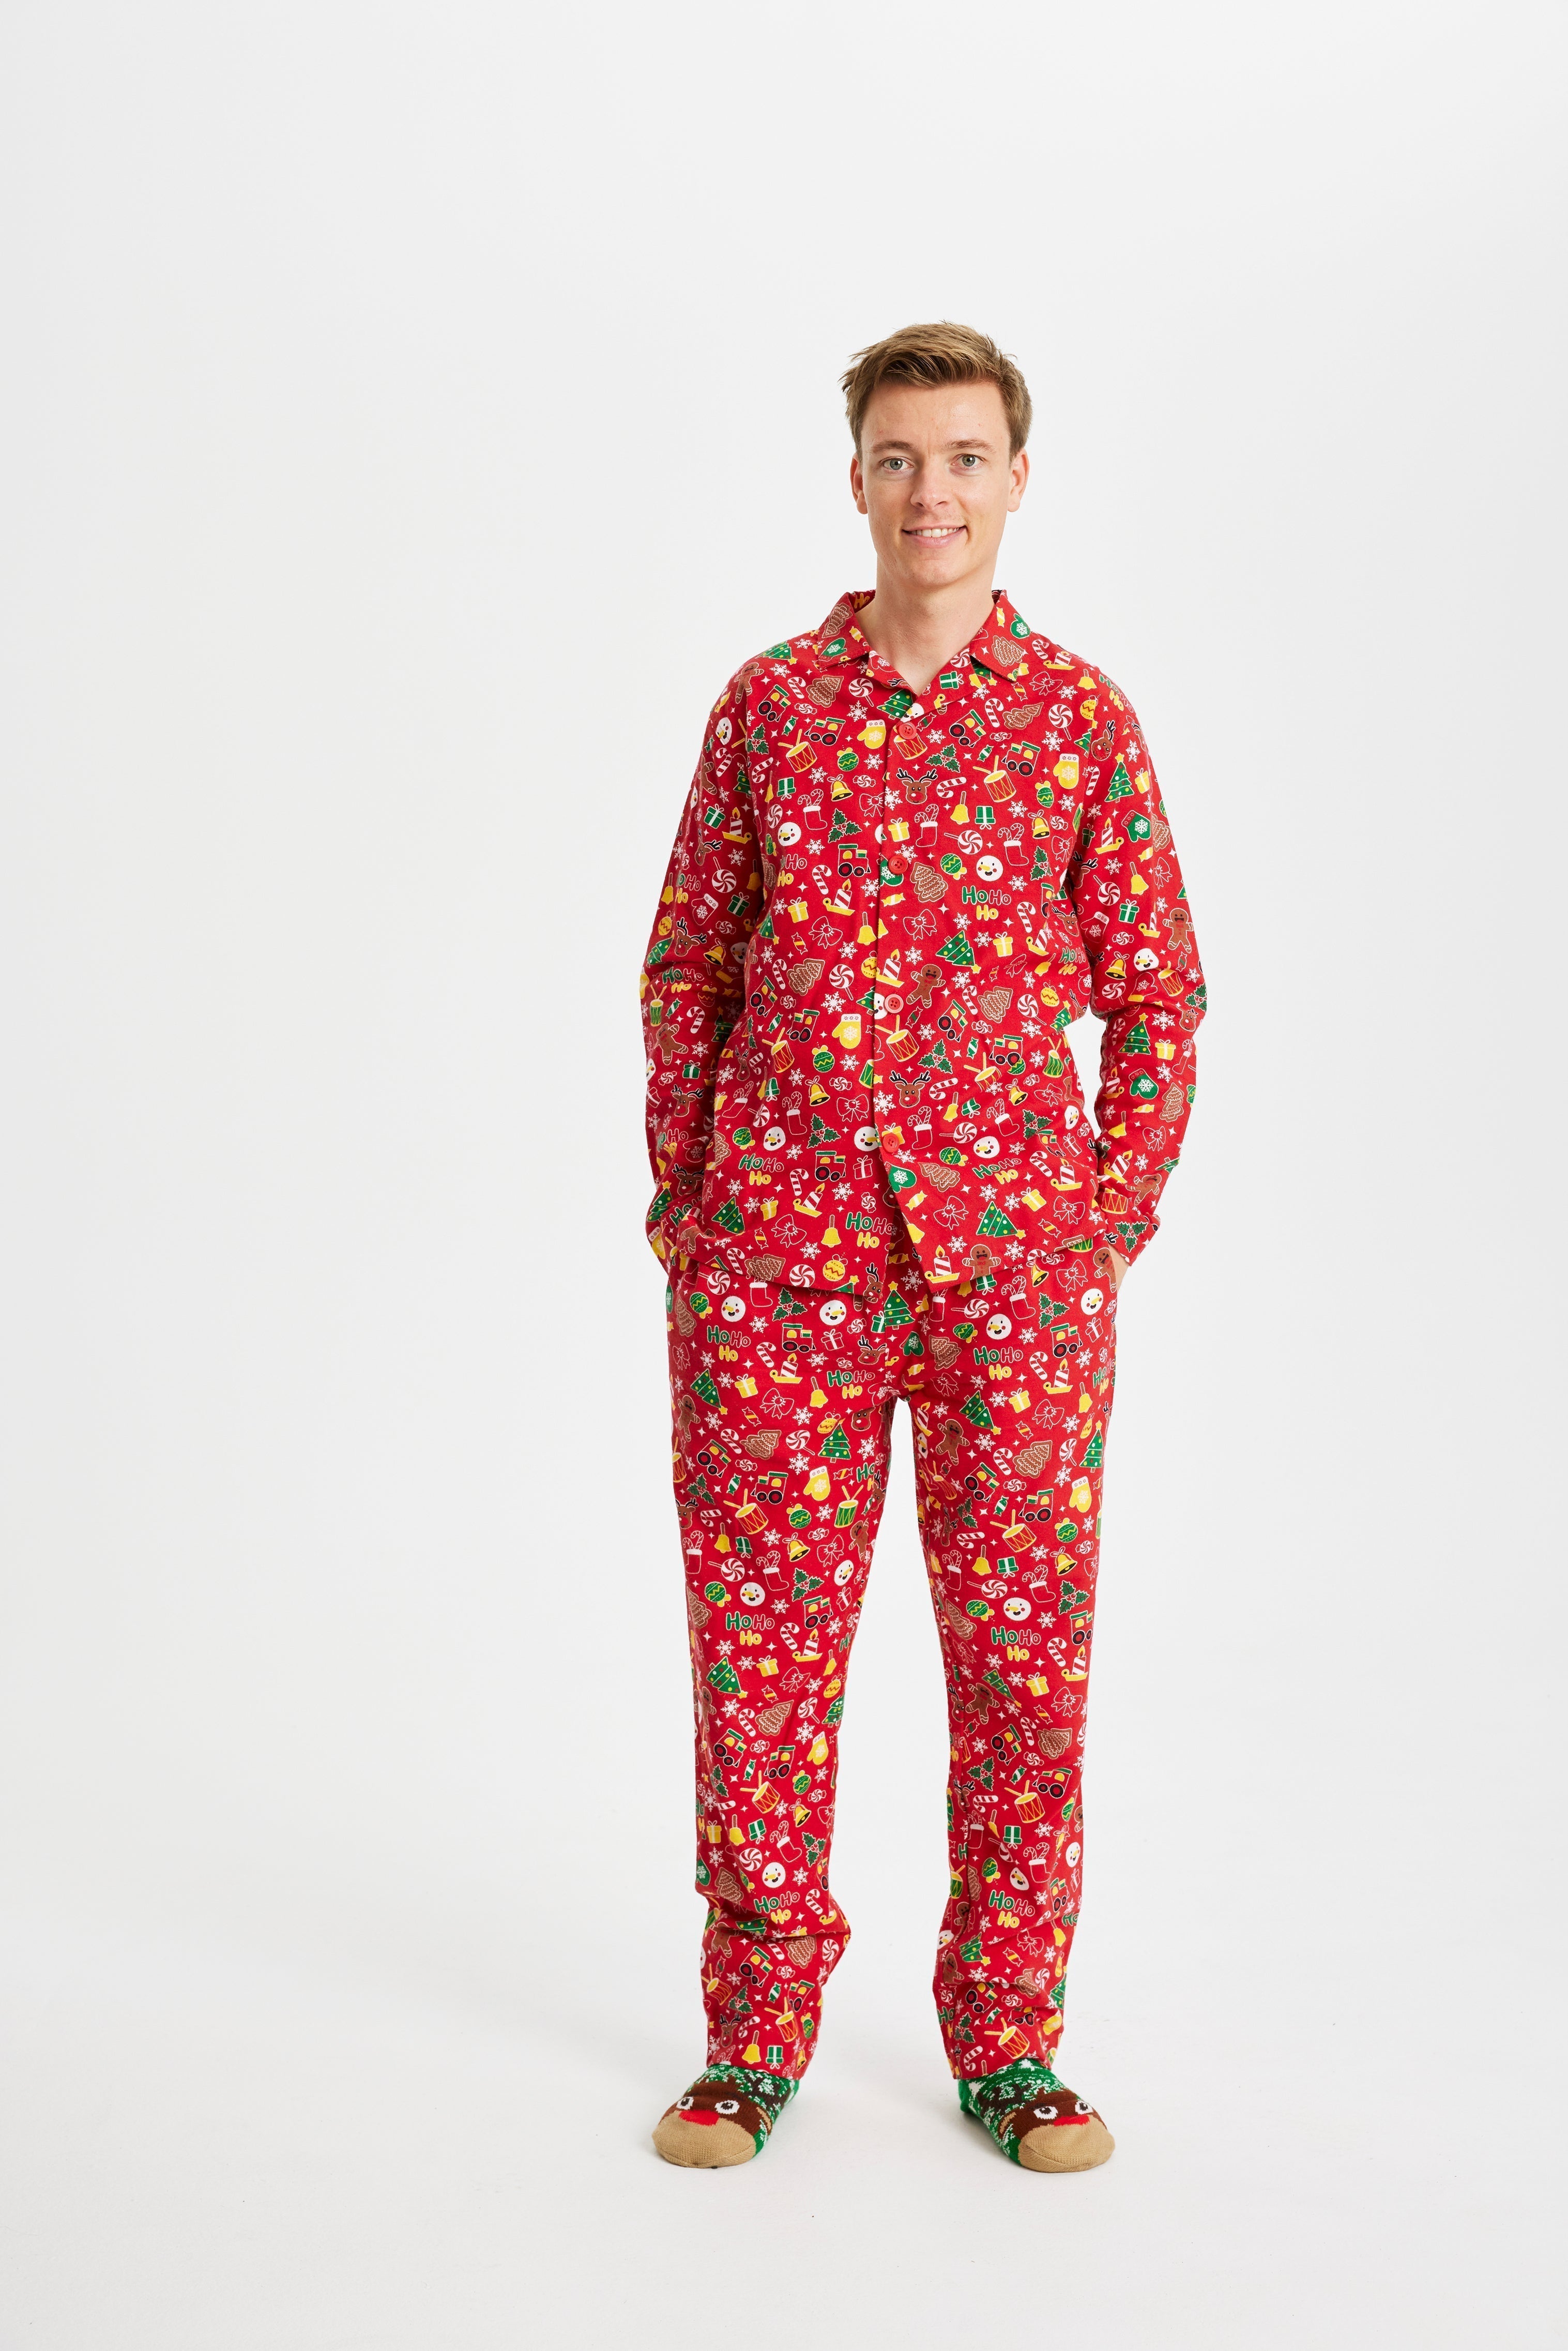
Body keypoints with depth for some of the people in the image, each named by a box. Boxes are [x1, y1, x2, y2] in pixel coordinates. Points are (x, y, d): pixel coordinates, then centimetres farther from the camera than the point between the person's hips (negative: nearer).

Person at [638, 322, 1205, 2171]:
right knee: (760, 1639, 5)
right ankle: (755, 2036, 20)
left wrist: (1111, 1221, -1)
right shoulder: (770, 702, 7)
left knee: (1023, 1644, 4)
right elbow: (686, 964, 11)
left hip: (1016, 1259, 0)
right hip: (777, 1253, 1)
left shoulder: (1081, 720, 4)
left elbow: (1156, 994, 6)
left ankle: (1011, 2047, 19)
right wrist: (686, 1195, 4)